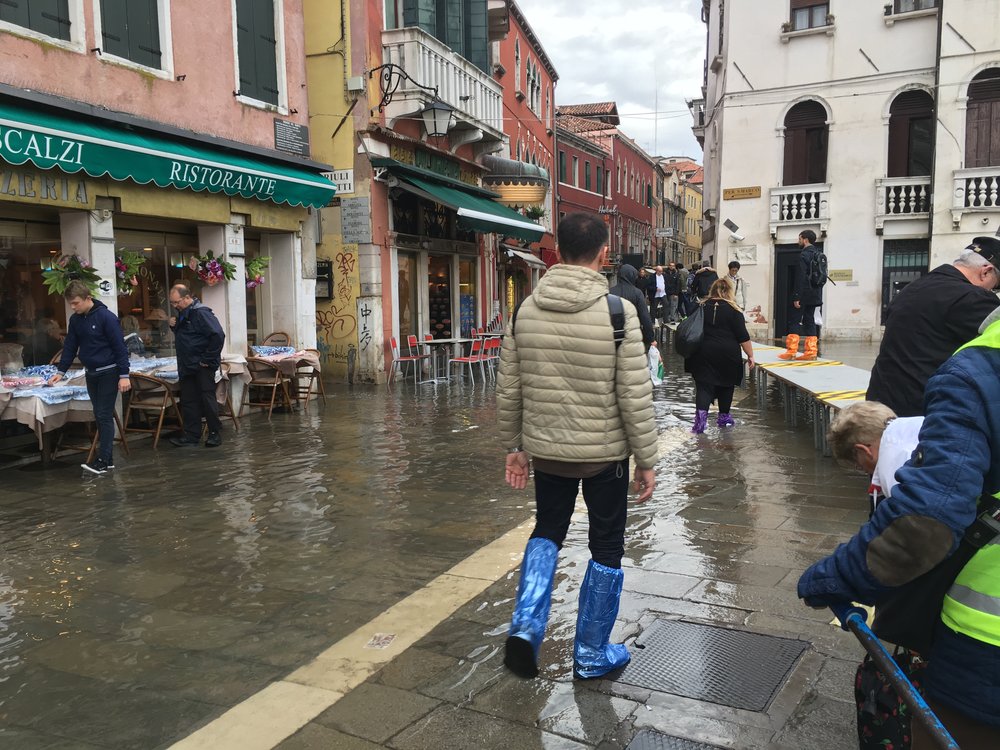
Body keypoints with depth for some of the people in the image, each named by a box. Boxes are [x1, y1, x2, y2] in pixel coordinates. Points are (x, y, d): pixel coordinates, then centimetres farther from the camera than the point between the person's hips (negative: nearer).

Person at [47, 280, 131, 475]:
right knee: (99, 416, 9)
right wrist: (61, 371, 9)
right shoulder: (75, 320, 5)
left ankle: (103, 461, -5)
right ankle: (108, 458, 14)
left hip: (109, 373, -7)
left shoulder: (106, 317, -16)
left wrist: (124, 375, -18)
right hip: (91, 373, 7)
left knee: (104, 416, -7)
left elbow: (120, 347, -16)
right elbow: (70, 346, 13)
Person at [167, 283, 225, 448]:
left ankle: (214, 433, 9)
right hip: (188, 366, 9)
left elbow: (218, 335, -25)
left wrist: (208, 359, -21)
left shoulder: (201, 313, -16)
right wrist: (174, 327, 4)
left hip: (202, 366, -9)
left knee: (207, 399, -1)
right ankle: (191, 436, 15)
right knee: (188, 401, 9)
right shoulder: (183, 314, 12)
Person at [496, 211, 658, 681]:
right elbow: (635, 397, -14)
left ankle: (525, 626, 10)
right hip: (605, 452, -3)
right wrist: (647, 460, -4)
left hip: (546, 449, 4)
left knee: (546, 532, 25)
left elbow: (508, 391, 3)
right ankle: (592, 655, 26)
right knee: (606, 549, 15)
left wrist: (513, 447, 15)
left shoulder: (526, 310, -3)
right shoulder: (618, 311, -15)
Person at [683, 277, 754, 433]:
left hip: (703, 354, 2)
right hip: (727, 355, -1)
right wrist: (750, 355, 0)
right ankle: (724, 417, 26)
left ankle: (700, 418, -19)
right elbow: (743, 337, -7)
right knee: (726, 385, 16)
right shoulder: (733, 310, -5)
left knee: (704, 386, 0)